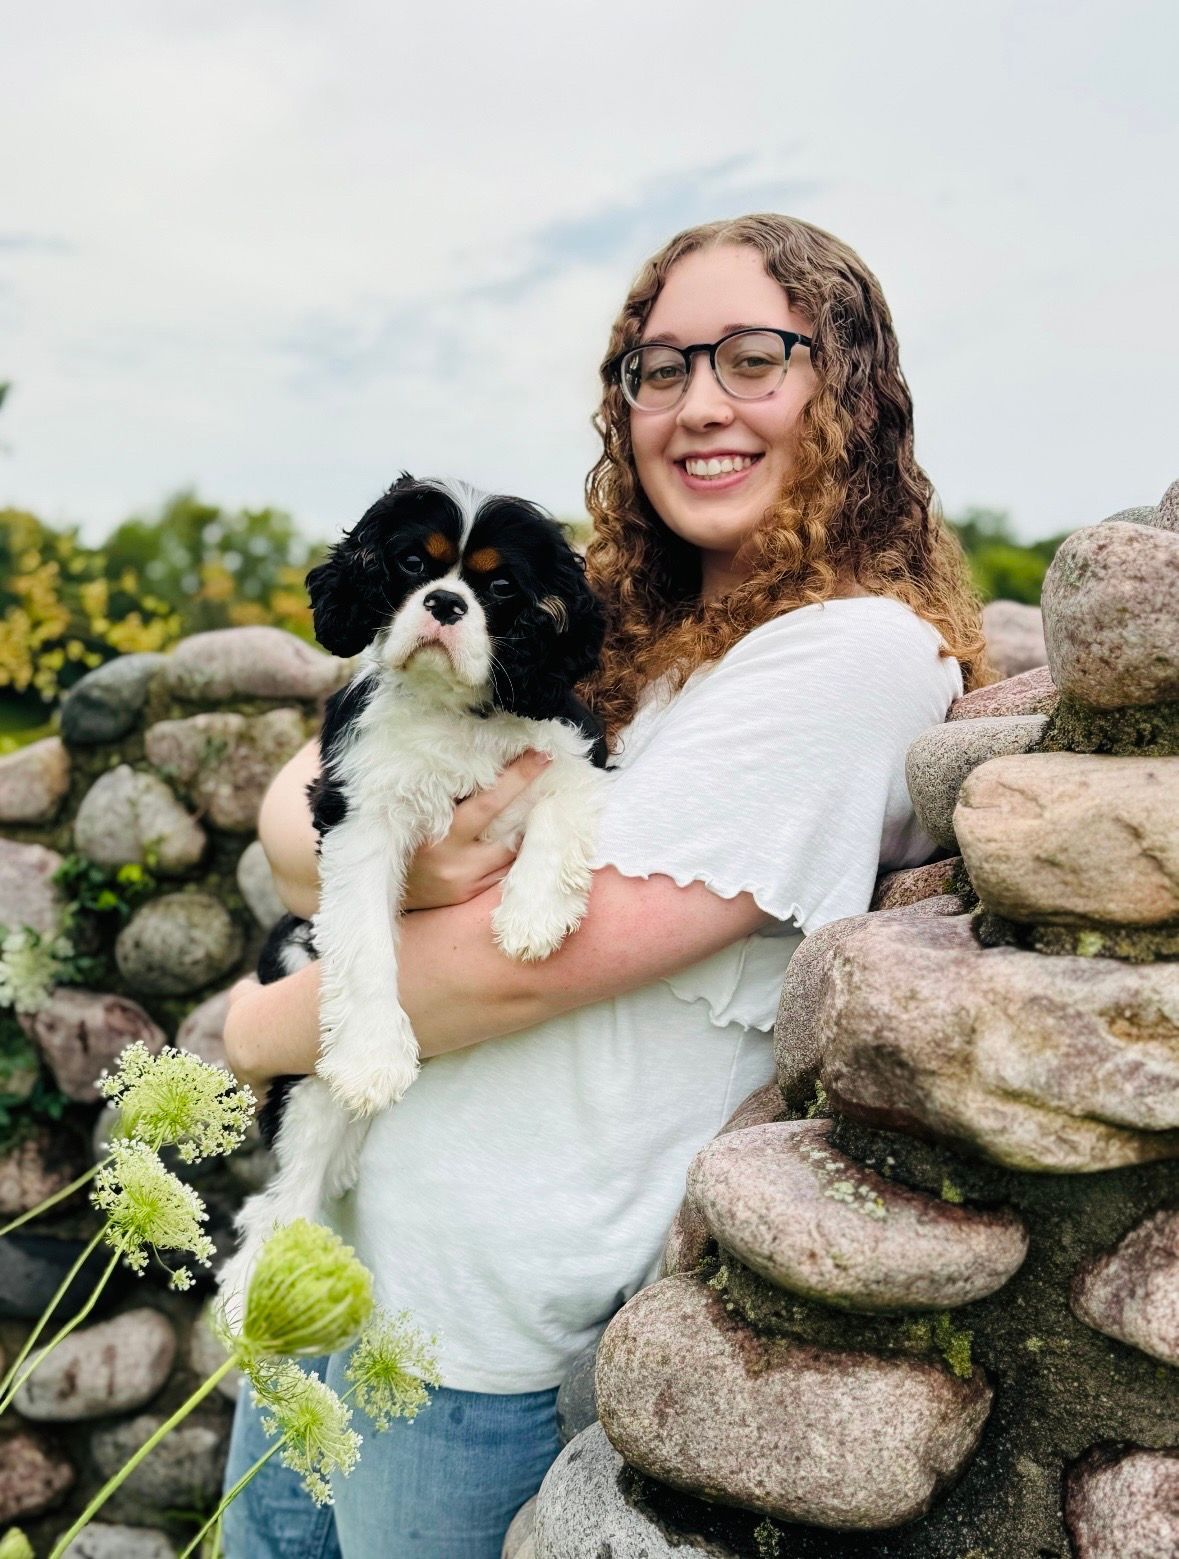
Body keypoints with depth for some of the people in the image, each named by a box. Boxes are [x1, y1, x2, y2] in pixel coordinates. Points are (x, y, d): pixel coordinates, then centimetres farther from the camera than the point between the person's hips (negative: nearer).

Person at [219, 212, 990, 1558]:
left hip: (481, 1335, -7)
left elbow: (526, 959, -22)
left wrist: (268, 1023, -6)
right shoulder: (618, 627, 6)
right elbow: (289, 816, 4)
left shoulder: (859, 649, -17)